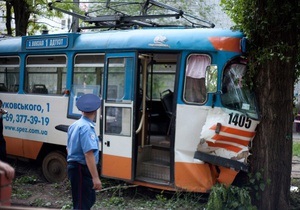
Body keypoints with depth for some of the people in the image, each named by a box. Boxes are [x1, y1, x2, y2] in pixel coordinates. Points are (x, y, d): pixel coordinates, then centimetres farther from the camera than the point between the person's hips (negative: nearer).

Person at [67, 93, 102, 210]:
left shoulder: (74, 125, 10)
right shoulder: (87, 128, -21)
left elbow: (68, 148, 21)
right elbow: (89, 154, -29)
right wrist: (95, 177, -30)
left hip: (74, 167, 10)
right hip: (82, 170, -10)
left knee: (89, 199, 22)